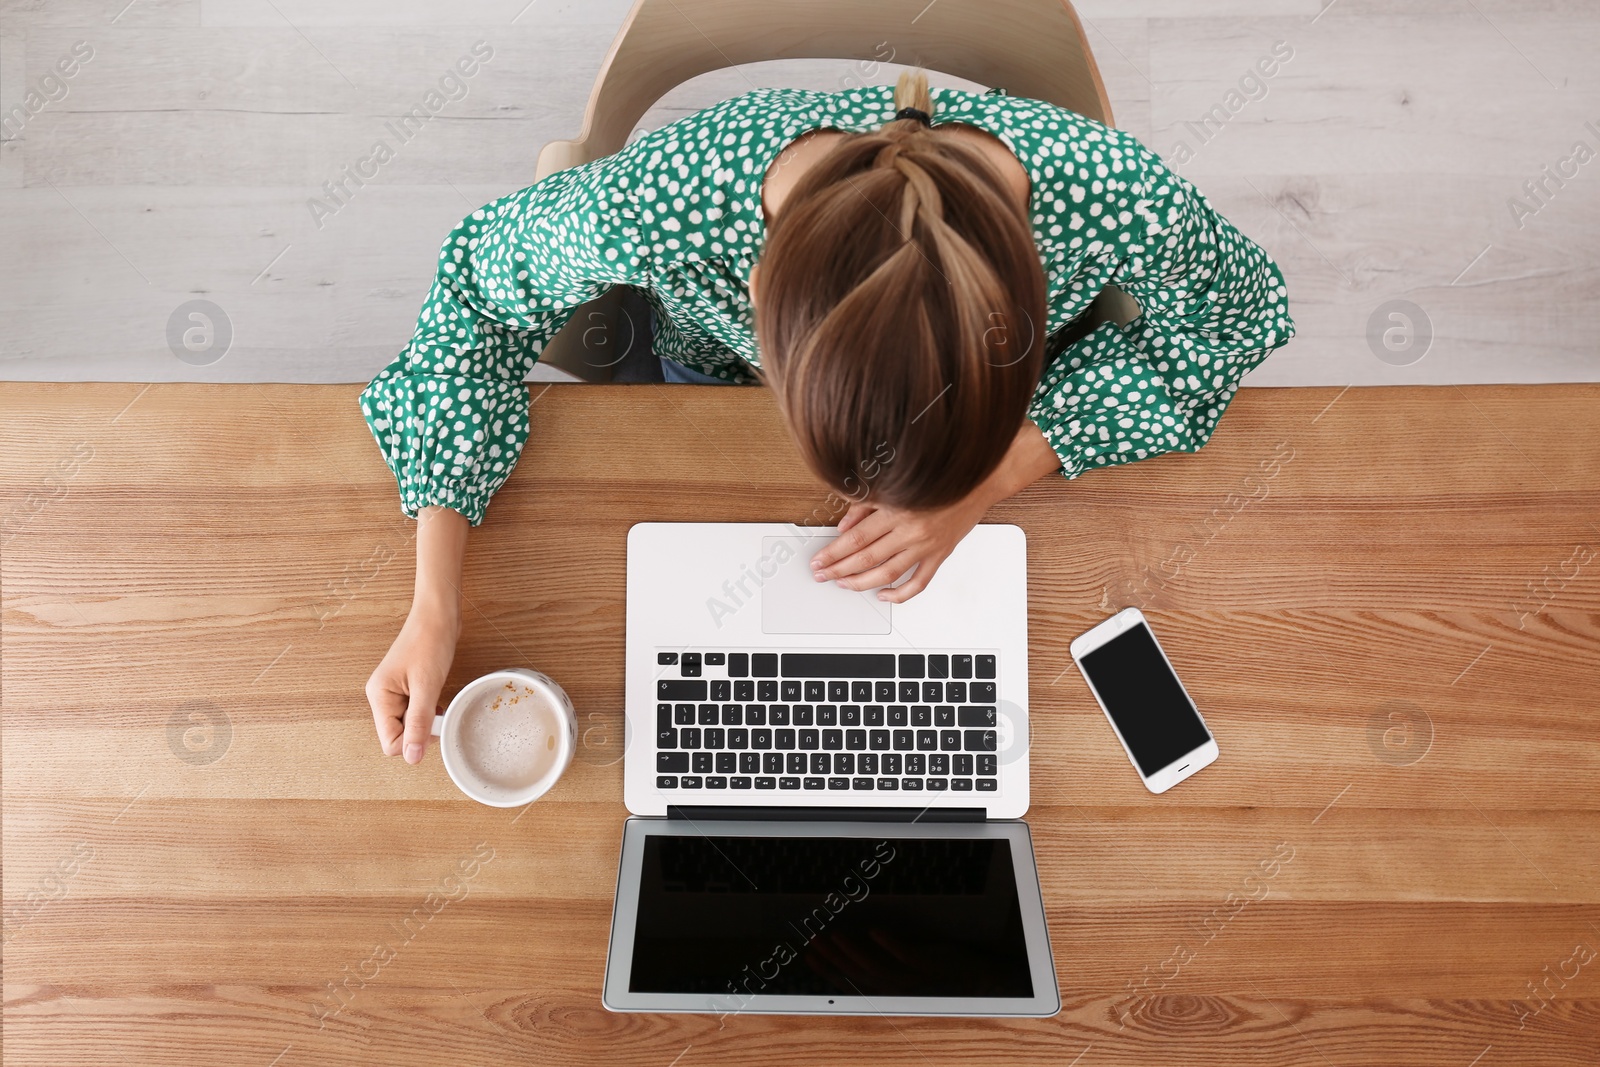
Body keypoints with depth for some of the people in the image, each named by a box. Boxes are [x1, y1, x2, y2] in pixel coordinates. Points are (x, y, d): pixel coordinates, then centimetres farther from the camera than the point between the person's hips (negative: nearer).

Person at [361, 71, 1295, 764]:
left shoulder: (1118, 198, -44)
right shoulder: (653, 206, -45)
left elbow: (1244, 311, -21)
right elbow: (479, 283, -23)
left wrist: (988, 480, -33)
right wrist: (434, 608, -29)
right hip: (724, 393, 0)